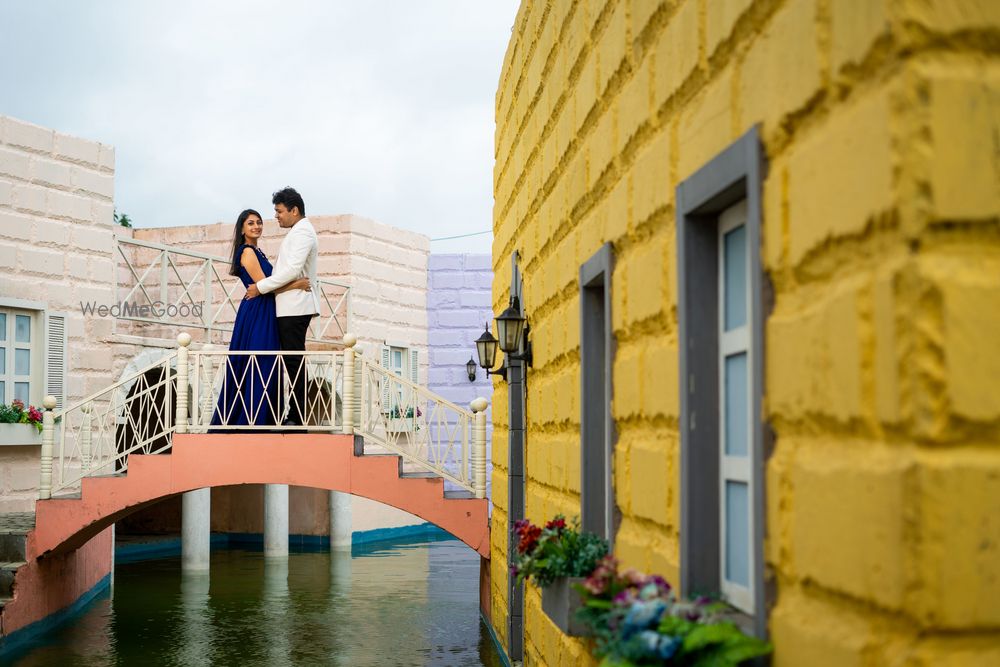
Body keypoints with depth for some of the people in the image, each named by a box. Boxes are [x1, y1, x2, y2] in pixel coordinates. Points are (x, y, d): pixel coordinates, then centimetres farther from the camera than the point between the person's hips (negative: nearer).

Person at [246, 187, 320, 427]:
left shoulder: (302, 232, -11)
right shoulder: (298, 232, 21)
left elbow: (292, 270, -21)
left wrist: (261, 287, -15)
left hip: (295, 307, -10)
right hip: (291, 306, 10)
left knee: (294, 362, -9)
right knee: (293, 362, 8)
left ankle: (297, 417, -9)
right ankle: (295, 414, 9)